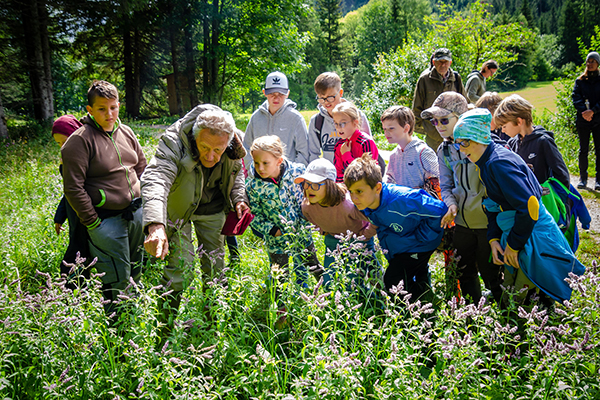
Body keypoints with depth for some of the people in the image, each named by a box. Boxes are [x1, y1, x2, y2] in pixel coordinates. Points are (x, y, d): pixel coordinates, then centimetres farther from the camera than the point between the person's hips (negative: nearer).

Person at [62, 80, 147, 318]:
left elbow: (142, 168, 19)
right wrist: (92, 222, -13)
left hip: (136, 213, 6)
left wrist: (144, 203, 12)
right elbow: (73, 188, -14)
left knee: (135, 271, 18)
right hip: (107, 219, -6)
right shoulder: (80, 140, -13)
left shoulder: (125, 132, 7)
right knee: (117, 279, -2)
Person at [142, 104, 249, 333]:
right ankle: (164, 330, 7)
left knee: (215, 267, 11)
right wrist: (155, 225, -68)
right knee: (181, 268, -10)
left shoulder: (234, 144, -22)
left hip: (213, 210, 4)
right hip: (179, 208, -4)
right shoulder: (174, 143, -37)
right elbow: (155, 181, -53)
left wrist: (239, 198, -14)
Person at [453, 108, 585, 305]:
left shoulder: (500, 163, -22)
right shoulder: (486, 163, 9)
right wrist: (494, 239, 4)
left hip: (534, 242, -10)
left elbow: (528, 206, -26)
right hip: (518, 239, 10)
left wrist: (513, 244, -17)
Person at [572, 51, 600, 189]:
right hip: (583, 120, 1)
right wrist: (584, 111, -17)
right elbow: (576, 97, -1)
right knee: (583, 149, 3)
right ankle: (583, 178, 10)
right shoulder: (580, 80, 9)